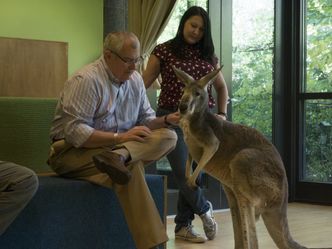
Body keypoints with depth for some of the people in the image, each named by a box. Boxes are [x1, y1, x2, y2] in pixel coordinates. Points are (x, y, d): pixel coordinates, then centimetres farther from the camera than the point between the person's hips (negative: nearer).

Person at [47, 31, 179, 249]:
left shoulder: (135, 79, 6)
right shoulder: (86, 80, -18)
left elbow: (145, 120, 10)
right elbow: (74, 132, -25)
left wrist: (166, 120, -12)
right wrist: (120, 137, -27)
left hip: (115, 146, 7)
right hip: (74, 151, -7)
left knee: (168, 136, -16)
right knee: (130, 167, -36)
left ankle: (119, 156, -39)